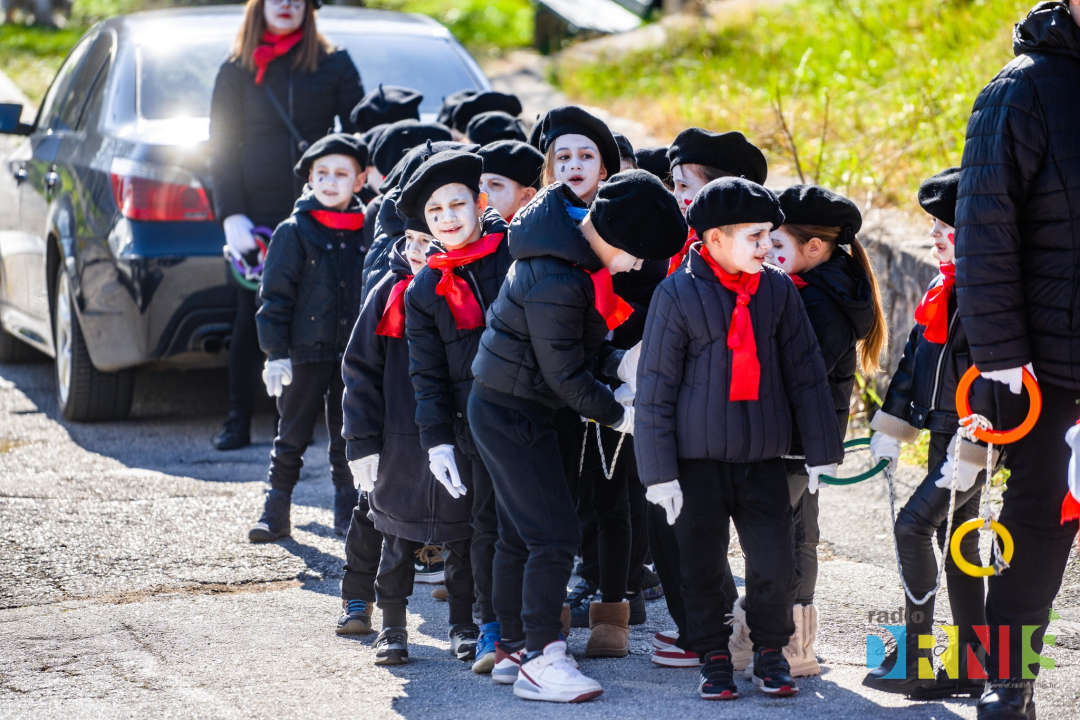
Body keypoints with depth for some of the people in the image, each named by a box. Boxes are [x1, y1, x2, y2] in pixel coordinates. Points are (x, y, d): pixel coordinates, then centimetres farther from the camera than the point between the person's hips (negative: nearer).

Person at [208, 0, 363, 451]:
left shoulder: (335, 65, 8)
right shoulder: (237, 71, 9)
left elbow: (357, 134, 7)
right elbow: (223, 149, 6)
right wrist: (232, 216, -5)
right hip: (260, 216, 0)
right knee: (251, 321, 1)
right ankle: (238, 424, 8)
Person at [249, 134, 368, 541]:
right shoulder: (295, 231, -3)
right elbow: (275, 294, -4)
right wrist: (275, 351, -10)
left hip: (354, 353, 2)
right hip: (306, 351, -2)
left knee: (348, 437, 8)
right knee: (293, 435, 5)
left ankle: (348, 514, 17)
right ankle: (276, 511, 12)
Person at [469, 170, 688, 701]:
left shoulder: (568, 237, 2)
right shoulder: (558, 283, -29)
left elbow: (579, 342, 13)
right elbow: (566, 375, -21)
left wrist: (620, 362, -1)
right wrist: (620, 416, -9)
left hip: (502, 408, 10)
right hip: (515, 415, -10)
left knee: (519, 533, 16)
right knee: (554, 534, -8)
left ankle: (514, 650, 25)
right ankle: (539, 660, -4)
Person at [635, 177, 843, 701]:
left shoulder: (777, 290, 3)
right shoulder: (677, 295, -7)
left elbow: (805, 372, 9)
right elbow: (655, 387, -5)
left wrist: (822, 452, 8)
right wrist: (659, 471, -7)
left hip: (762, 458, 2)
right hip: (698, 459, -2)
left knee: (775, 562, -3)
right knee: (703, 565, 4)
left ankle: (770, 652, 17)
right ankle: (713, 658, 20)